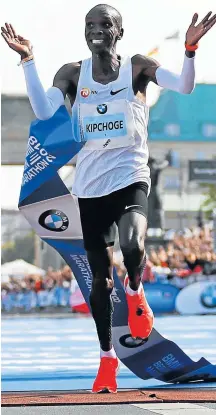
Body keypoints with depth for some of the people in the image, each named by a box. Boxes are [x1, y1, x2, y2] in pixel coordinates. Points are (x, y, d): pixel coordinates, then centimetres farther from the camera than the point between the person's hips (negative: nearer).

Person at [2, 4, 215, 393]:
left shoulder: (138, 67, -1)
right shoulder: (73, 74, 3)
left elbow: (184, 87, -14)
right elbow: (43, 111, -11)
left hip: (130, 177, -2)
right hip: (90, 185, 3)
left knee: (133, 246, -31)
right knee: (100, 277, 8)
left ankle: (135, 290, 4)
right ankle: (107, 357, 23)